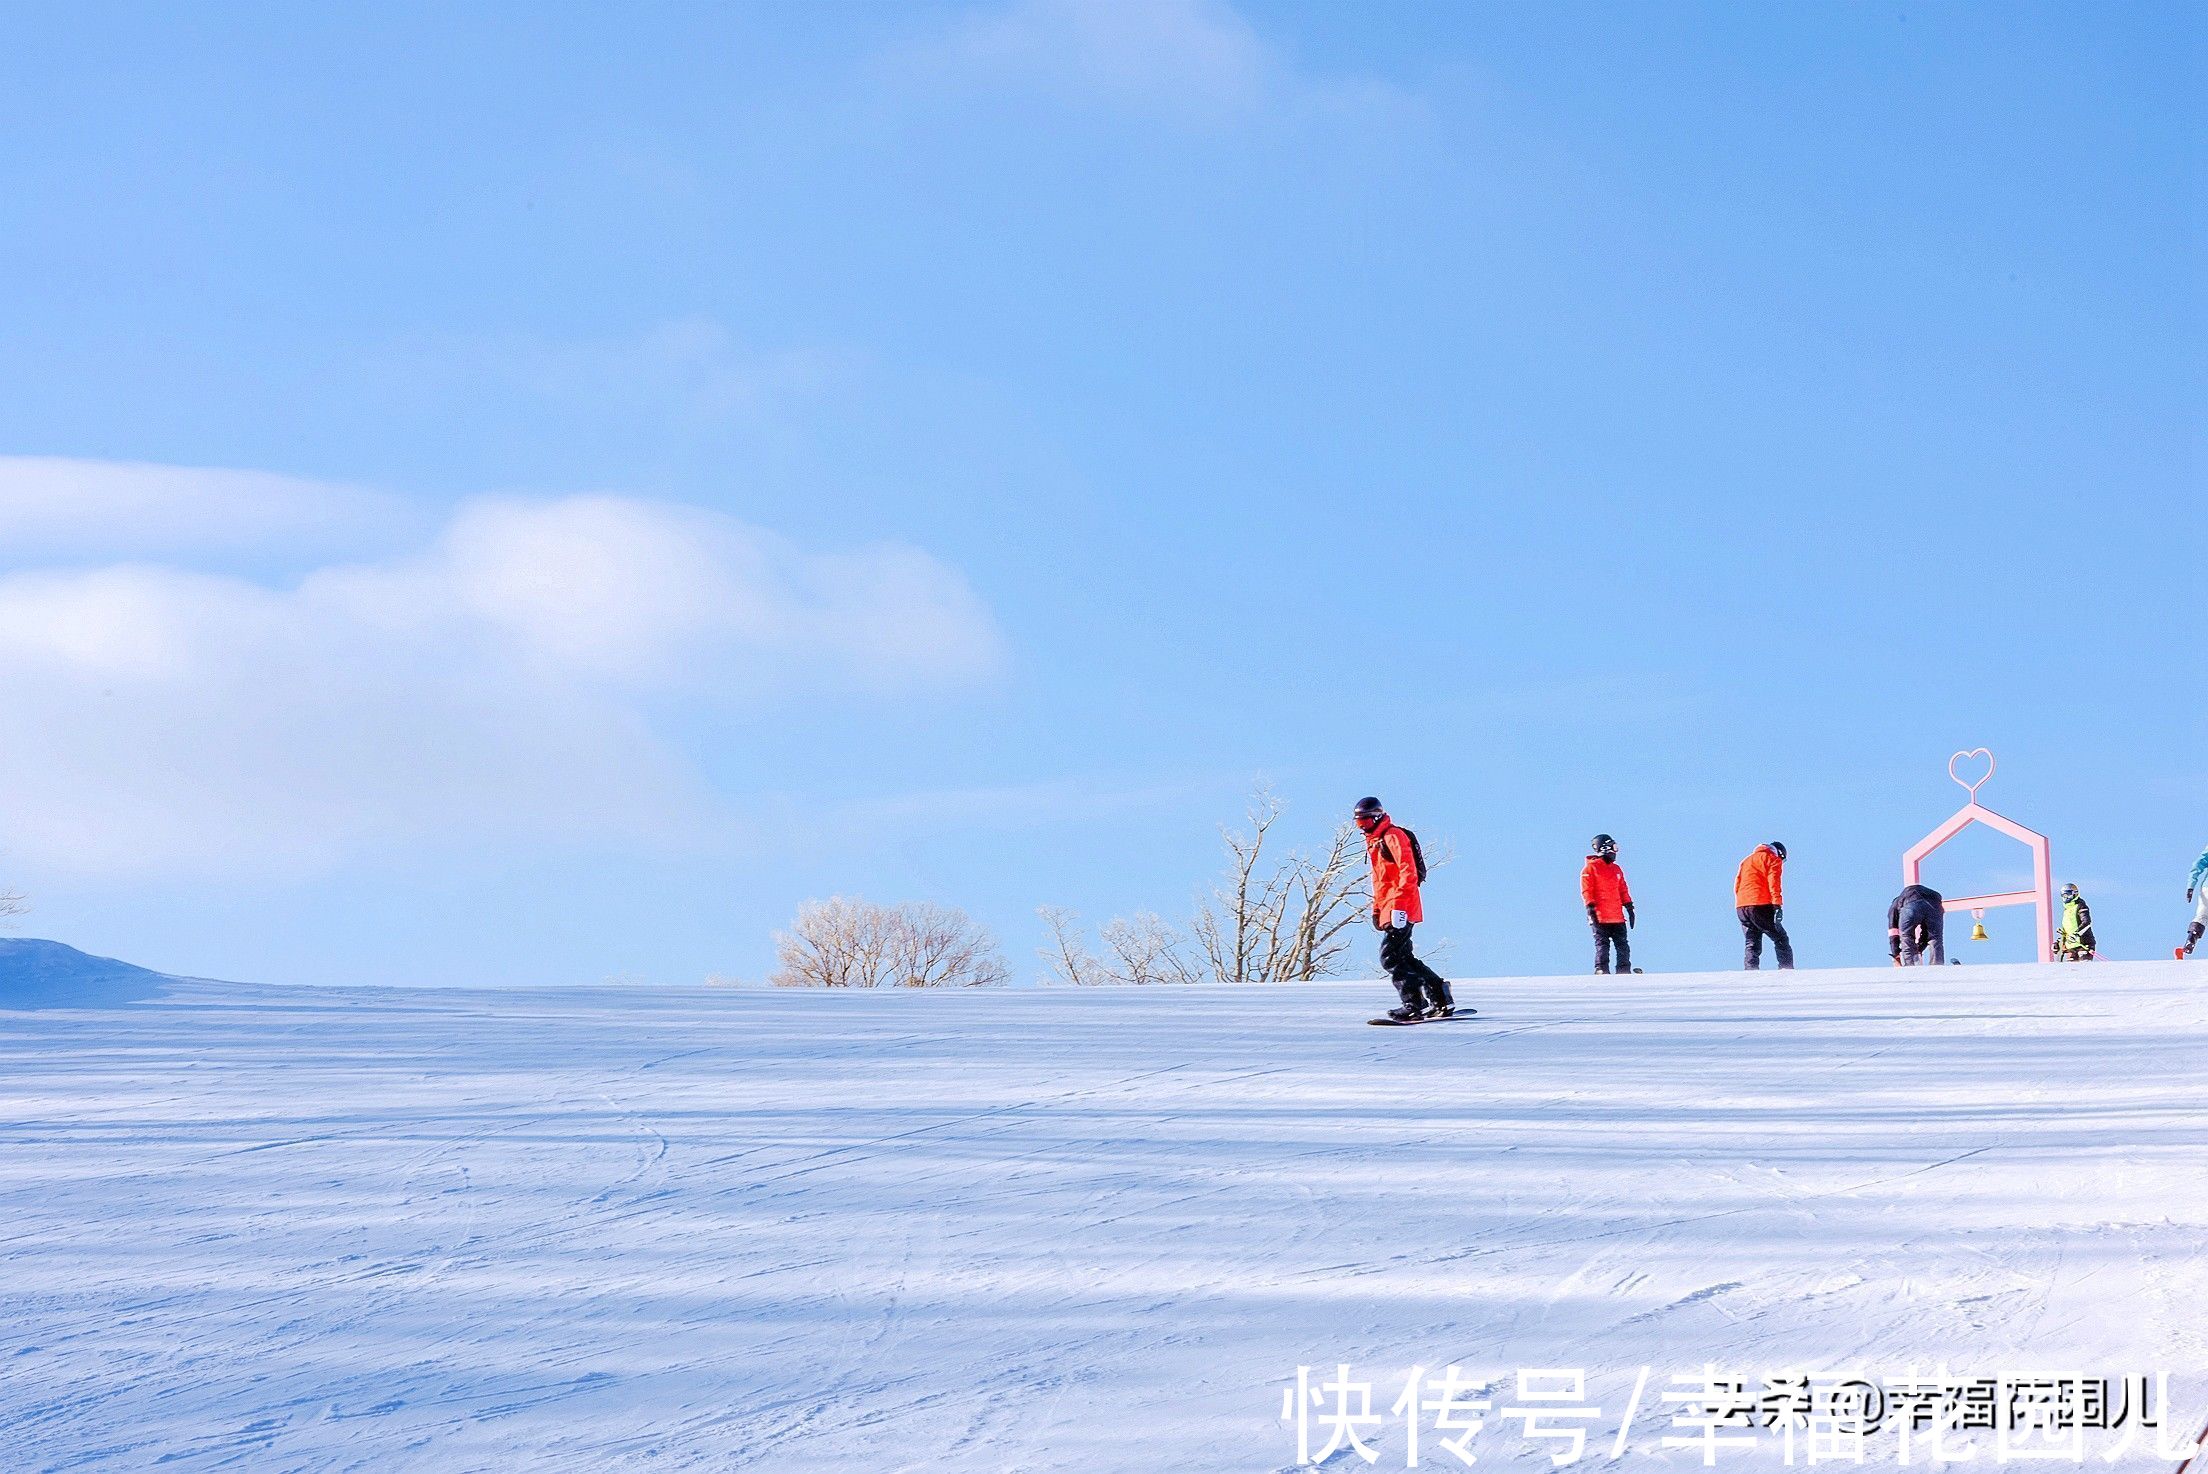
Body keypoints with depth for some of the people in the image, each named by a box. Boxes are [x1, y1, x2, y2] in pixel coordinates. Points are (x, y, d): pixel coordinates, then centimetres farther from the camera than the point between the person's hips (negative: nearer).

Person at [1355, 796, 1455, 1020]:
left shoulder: (1392, 836, -9)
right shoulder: (1374, 841, 22)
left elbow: (1408, 871, -18)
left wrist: (1399, 905, -24)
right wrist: (1376, 908, 25)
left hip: (1401, 908, -10)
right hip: (1389, 909, 10)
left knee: (1390, 957, -15)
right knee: (1403, 957, 9)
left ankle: (1415, 1005, -18)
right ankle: (1441, 999, 12)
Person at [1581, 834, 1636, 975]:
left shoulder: (1616, 869, 20)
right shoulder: (1591, 868, 0)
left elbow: (1623, 890, 23)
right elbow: (1586, 890, -6)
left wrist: (1629, 907, 17)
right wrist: (1590, 908, -15)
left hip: (1618, 917, 6)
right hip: (1600, 917, -6)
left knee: (1623, 946, 2)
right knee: (1602, 945, -6)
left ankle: (1624, 970, 4)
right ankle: (1601, 970, -6)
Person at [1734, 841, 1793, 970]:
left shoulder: (1746, 861, 29)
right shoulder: (1773, 860, 7)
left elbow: (1737, 885, 23)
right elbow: (1774, 883, -7)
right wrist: (1777, 905, -15)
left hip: (1741, 906, 6)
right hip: (1760, 905, -6)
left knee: (1752, 945, 8)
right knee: (1781, 939, 0)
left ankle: (1751, 972, -9)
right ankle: (1786, 969, -12)